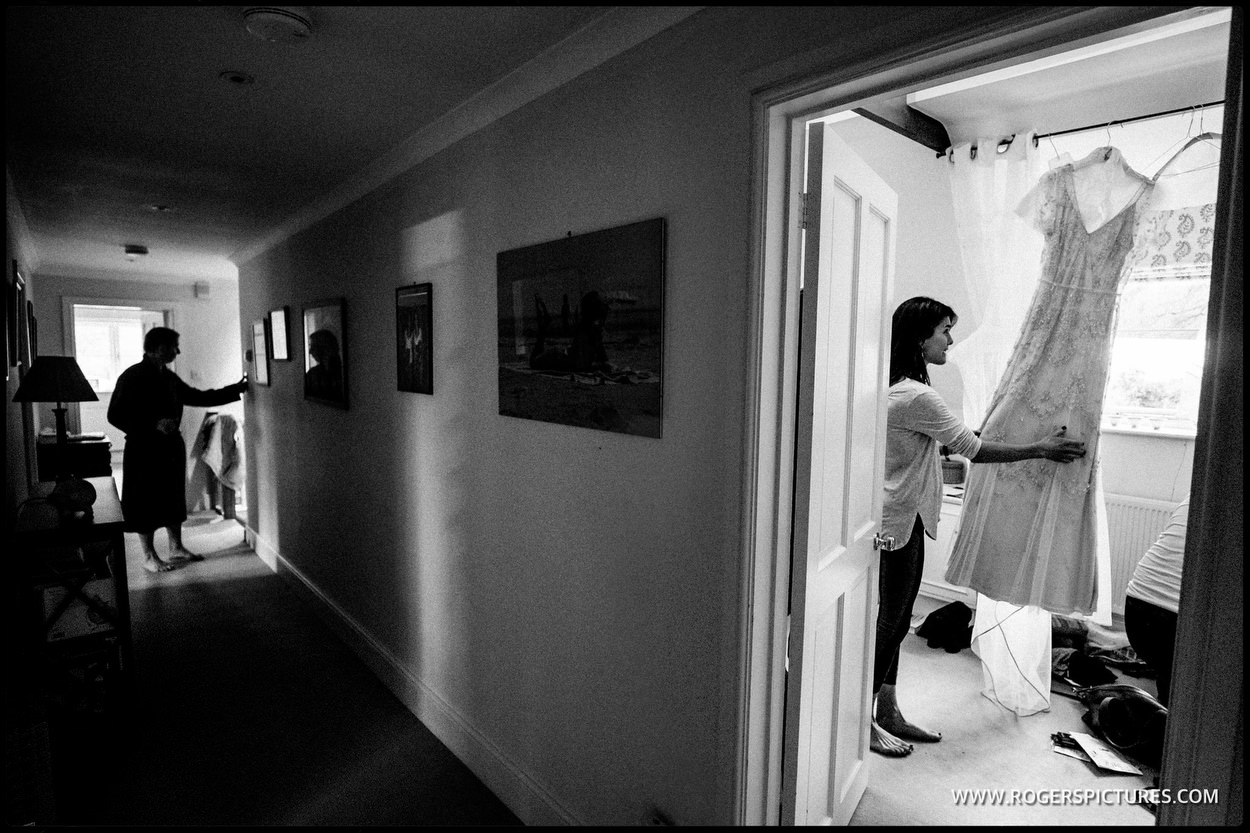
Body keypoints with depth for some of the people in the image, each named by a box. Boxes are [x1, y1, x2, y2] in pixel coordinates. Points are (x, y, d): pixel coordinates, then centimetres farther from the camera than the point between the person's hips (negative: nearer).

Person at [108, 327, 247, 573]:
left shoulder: (168, 377, 9)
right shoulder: (132, 376, -13)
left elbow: (199, 397, 17)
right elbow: (115, 415, -15)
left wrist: (236, 390, 13)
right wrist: (154, 424, -23)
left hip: (171, 447, 8)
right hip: (144, 450, -7)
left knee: (173, 498, 14)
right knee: (146, 502, 3)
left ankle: (176, 548, 25)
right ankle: (149, 556, 14)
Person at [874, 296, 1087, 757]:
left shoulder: (899, 388, 9)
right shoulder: (918, 396, -22)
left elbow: (952, 440, 19)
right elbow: (974, 450, -16)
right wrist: (1041, 449, -6)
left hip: (904, 519, 10)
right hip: (899, 523, -10)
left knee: (894, 619, 16)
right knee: (891, 620, 3)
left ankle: (888, 713, 30)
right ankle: (864, 721, 18)